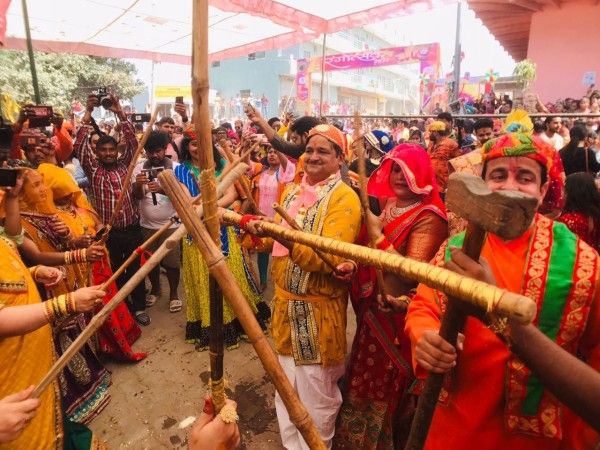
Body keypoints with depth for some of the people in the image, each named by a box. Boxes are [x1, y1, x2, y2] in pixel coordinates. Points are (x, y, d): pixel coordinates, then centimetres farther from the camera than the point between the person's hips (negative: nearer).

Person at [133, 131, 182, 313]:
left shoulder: (175, 167, -9)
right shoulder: (140, 168, -1)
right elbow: (137, 196, -5)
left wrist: (162, 189, -35)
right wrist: (138, 184, -27)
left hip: (170, 223, -3)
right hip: (147, 224, 3)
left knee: (172, 261, 2)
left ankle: (174, 293, 22)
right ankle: (155, 289, 38)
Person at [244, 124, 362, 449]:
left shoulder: (344, 198, -14)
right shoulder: (291, 192, 8)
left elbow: (331, 258, -27)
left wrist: (289, 240, -40)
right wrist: (260, 231, -3)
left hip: (319, 307, -7)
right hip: (286, 300, 7)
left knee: (315, 391, 9)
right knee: (287, 384, 22)